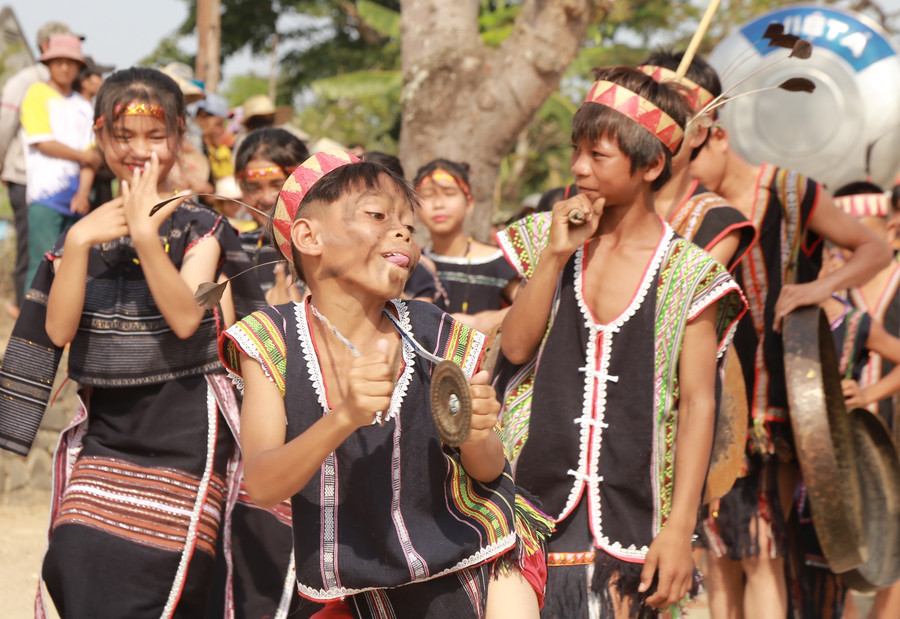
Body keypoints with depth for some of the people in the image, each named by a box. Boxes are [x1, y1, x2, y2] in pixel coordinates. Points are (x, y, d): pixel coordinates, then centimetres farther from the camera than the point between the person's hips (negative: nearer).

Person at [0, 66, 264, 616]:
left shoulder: (201, 229, 1)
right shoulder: (83, 231, 10)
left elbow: (185, 318, -14)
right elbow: (58, 330, -1)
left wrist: (145, 235, -23)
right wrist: (79, 243, -11)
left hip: (185, 433, -3)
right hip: (106, 436, 3)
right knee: (78, 572, -10)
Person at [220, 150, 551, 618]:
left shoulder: (438, 338, -9)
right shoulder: (273, 343, -11)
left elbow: (489, 473, -1)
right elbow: (261, 486, -21)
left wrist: (476, 435, -25)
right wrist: (344, 417, -38)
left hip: (467, 572, 0)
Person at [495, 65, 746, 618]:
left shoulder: (688, 272, -2)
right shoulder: (546, 238, 7)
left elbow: (698, 403, -3)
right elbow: (516, 348, 0)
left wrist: (679, 529, -9)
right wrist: (555, 255, -10)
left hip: (629, 509, -1)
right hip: (536, 489, 2)